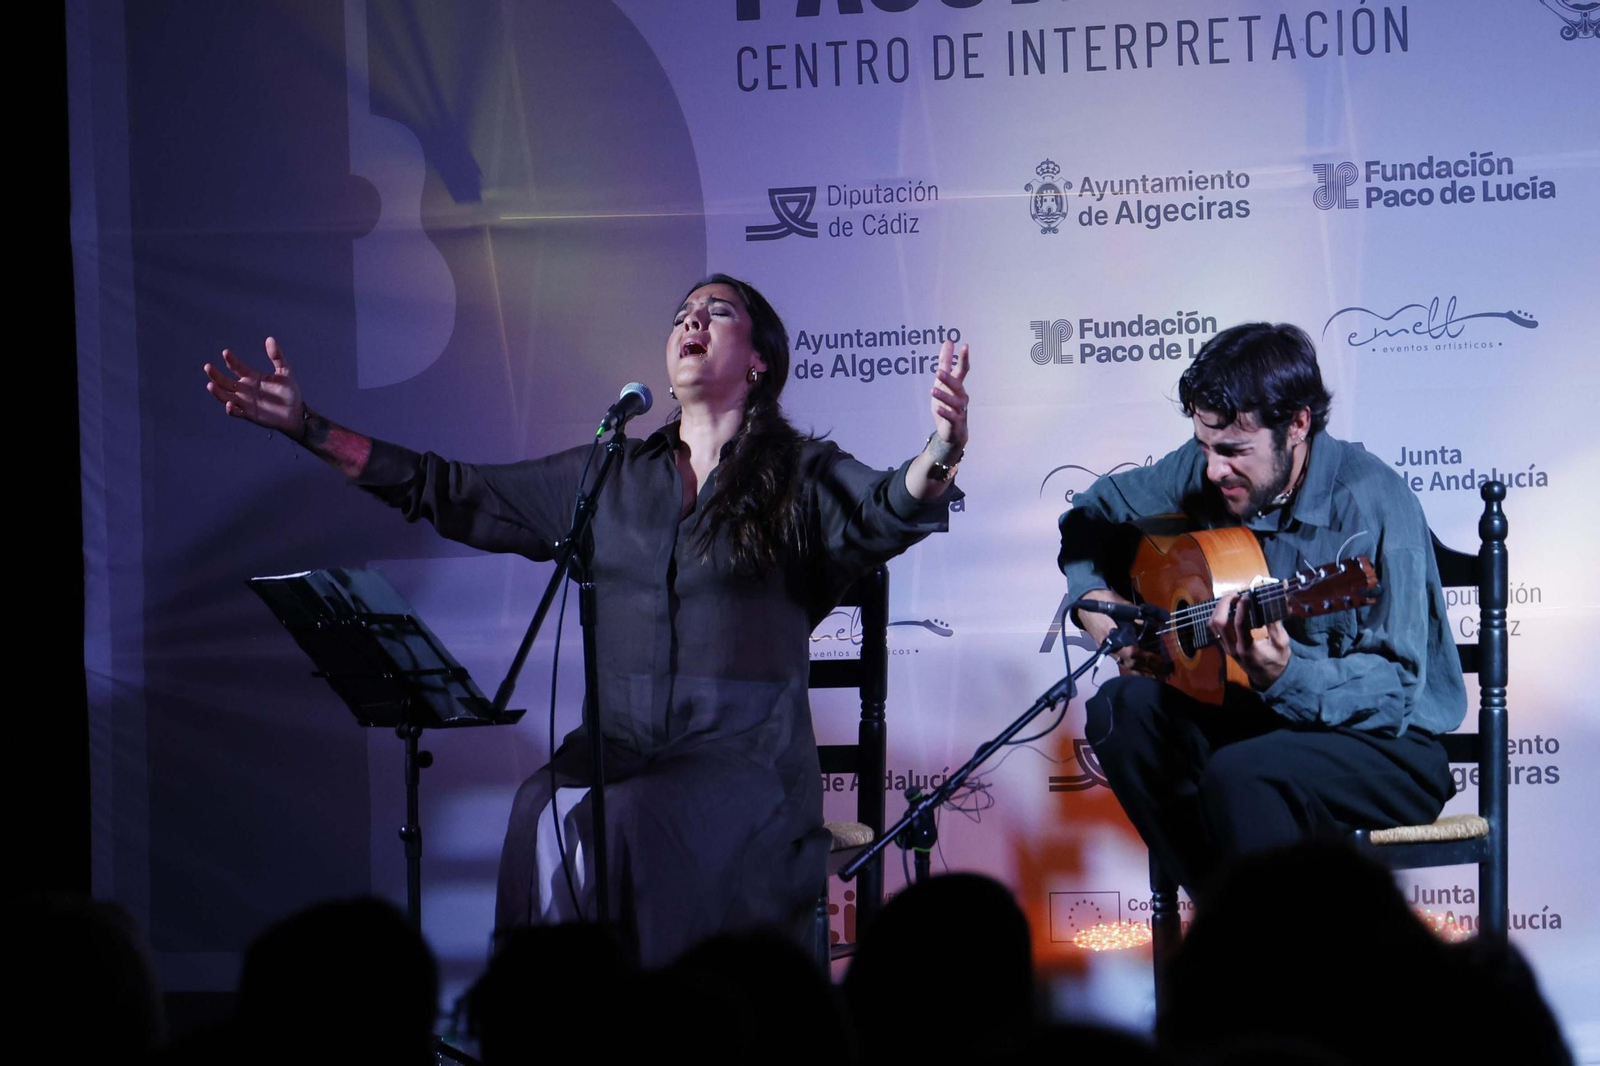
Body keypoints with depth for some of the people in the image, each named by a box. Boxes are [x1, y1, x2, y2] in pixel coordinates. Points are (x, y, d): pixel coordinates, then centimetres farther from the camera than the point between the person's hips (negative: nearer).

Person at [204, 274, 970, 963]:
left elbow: (886, 512, -16)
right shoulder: (605, 480, 17)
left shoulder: (801, 477, 5)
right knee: (545, 815, -28)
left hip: (746, 762, -3)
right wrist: (309, 429, 14)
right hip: (620, 753, 3)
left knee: (622, 823, -32)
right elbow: (453, 495, 19)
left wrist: (940, 453, -40)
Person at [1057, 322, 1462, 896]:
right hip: (1271, 718, 7)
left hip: (1392, 747, -7)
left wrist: (1284, 675, -42)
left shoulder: (1372, 505, -22)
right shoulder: (1205, 469, -2)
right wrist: (1094, 597, -2)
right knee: (1121, 709, -17)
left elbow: (1395, 692, -25)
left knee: (1238, 775, -35)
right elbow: (1096, 509, 18)